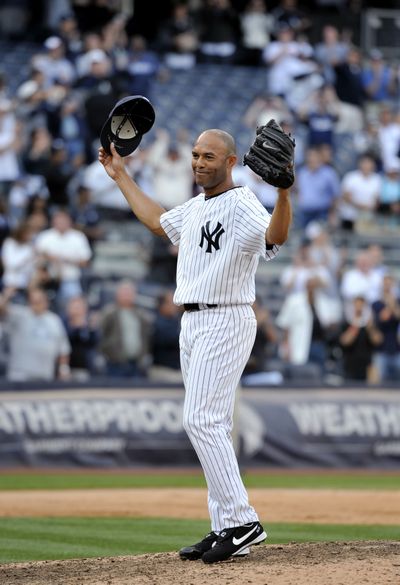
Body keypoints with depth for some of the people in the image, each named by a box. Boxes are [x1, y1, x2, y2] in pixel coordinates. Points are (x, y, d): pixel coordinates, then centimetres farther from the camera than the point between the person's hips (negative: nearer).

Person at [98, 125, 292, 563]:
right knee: (208, 426, 9)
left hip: (225, 321, -10)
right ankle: (225, 527, 13)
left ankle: (242, 521, -15)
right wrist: (121, 177, 40)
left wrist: (284, 193, -52)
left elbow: (275, 236, -34)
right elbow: (157, 221, 36)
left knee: (202, 420, -16)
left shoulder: (242, 204, -13)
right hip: (193, 324, 10)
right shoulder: (194, 209, 15)